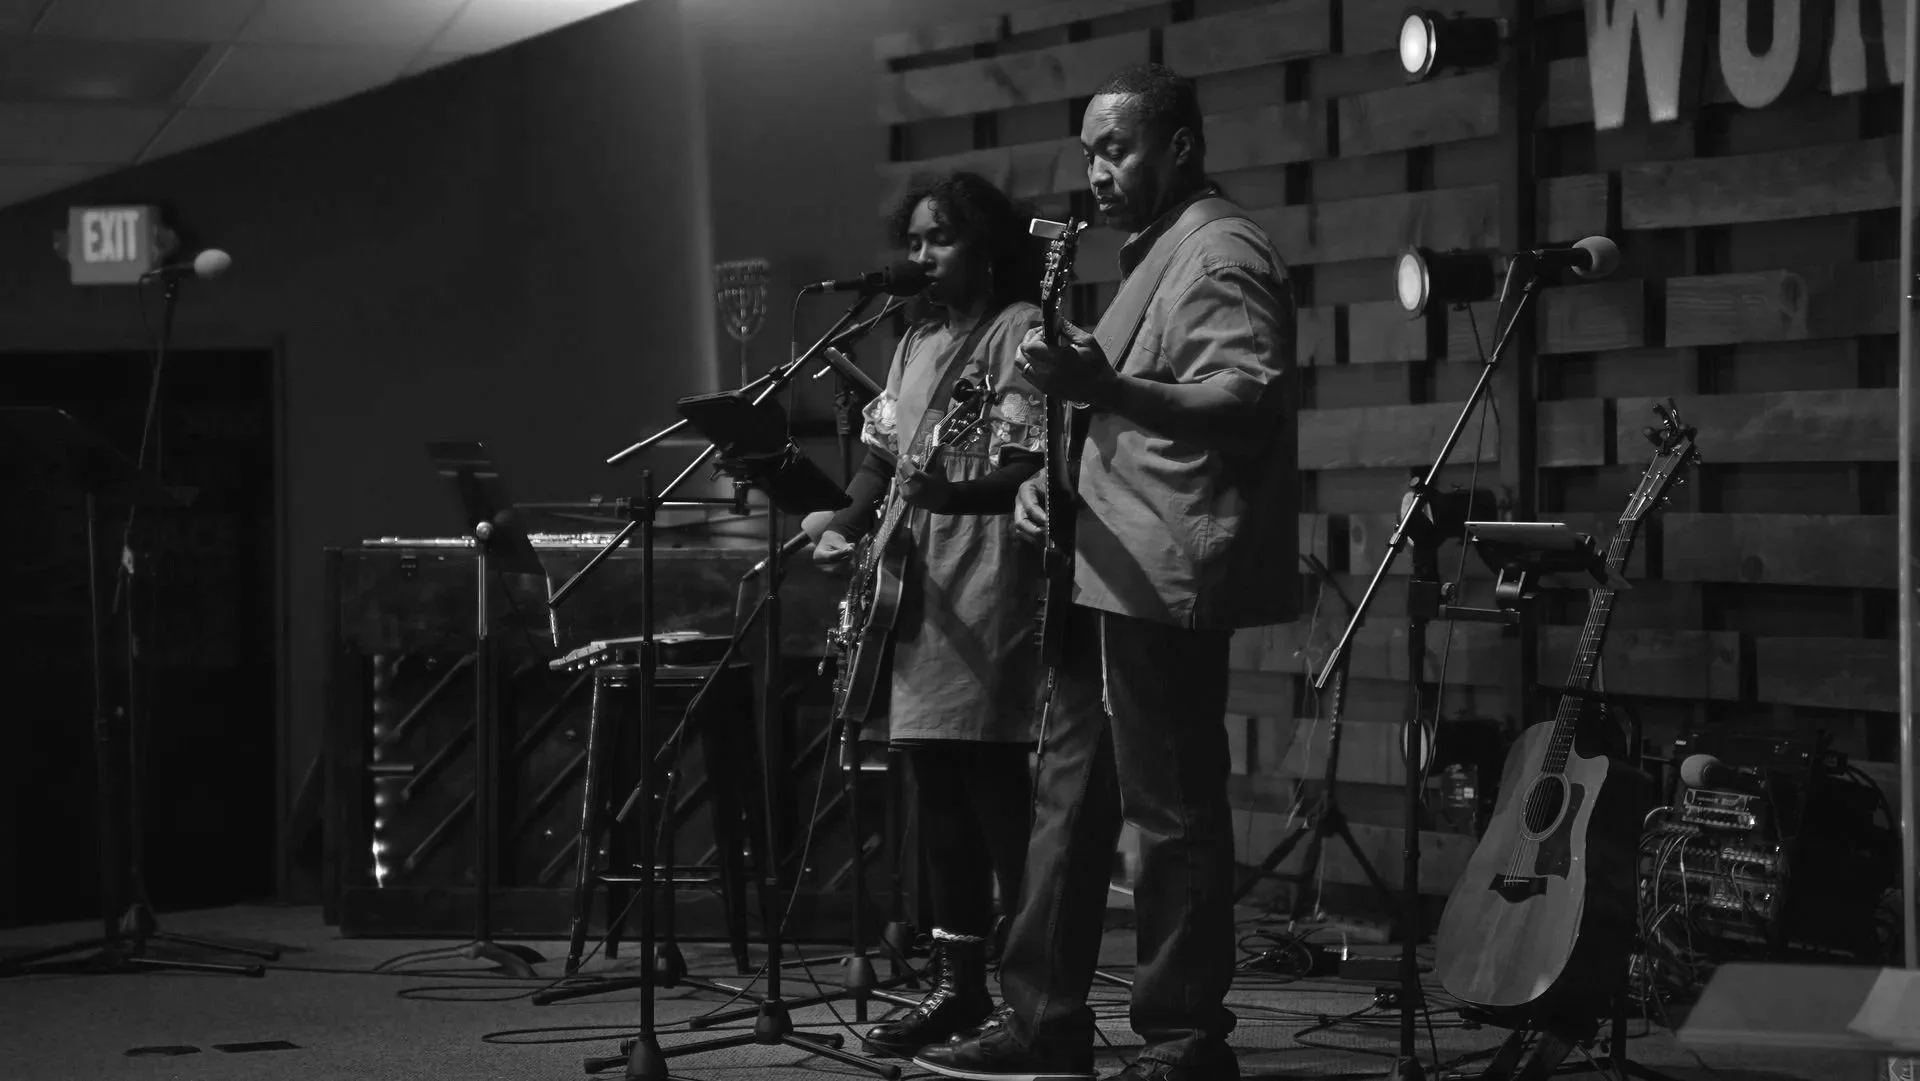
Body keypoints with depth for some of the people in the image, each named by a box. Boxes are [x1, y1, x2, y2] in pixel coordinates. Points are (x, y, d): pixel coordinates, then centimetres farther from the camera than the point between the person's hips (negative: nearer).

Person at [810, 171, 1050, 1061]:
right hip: (916, 592, 9)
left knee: (998, 792, -11)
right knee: (939, 797, 10)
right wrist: (848, 527, 8)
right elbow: (881, 446, 25)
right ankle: (957, 986, 16)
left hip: (991, 589, -8)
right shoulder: (920, 337, 19)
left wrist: (950, 491, -32)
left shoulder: (1022, 331, -6)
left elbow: (1030, 470, -16)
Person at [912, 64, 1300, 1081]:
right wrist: (1058, 471, 13)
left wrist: (1108, 389, -38)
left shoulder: (1222, 254, -10)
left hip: (1165, 578, -11)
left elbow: (1251, 400, -25)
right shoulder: (1153, 256, 22)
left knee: (1173, 814, -6)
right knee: (1069, 798, 12)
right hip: (1111, 574, 11)